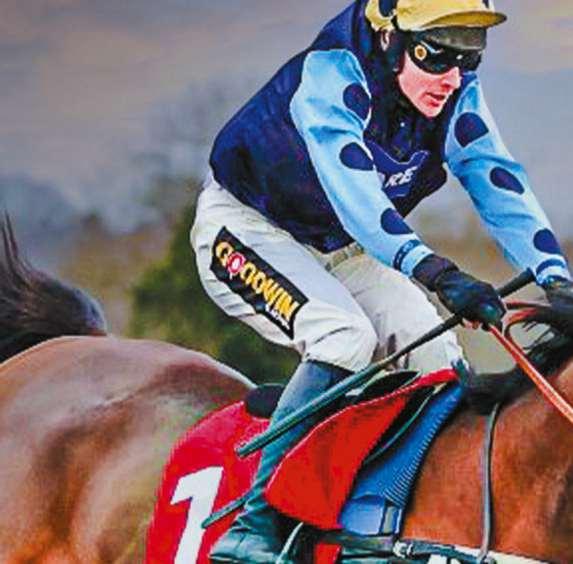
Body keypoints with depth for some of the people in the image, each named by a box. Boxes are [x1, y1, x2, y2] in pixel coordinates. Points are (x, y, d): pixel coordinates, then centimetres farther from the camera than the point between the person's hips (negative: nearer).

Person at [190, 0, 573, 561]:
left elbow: (499, 183, -21)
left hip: (335, 248, 7)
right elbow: (356, 197, -47)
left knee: (434, 350, -10)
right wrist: (437, 273, -60)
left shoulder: (458, 97, -14)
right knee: (345, 337, -30)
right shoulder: (328, 76, -34)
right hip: (246, 228, -7)